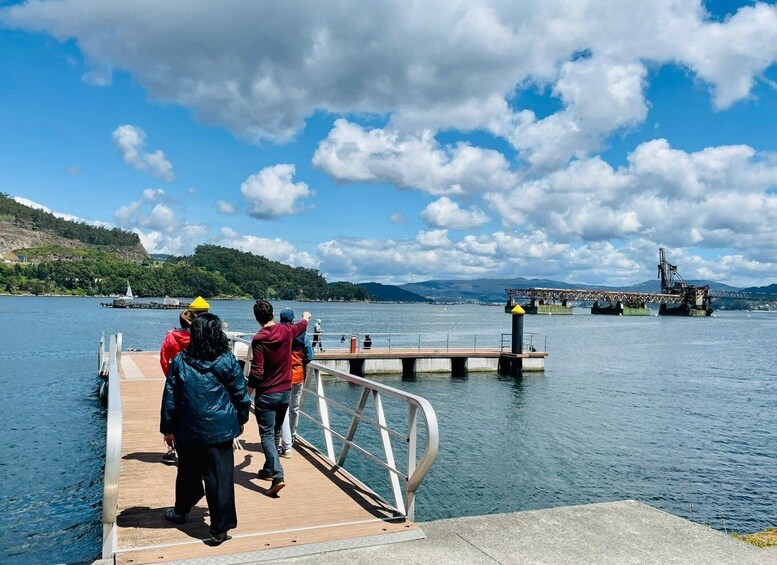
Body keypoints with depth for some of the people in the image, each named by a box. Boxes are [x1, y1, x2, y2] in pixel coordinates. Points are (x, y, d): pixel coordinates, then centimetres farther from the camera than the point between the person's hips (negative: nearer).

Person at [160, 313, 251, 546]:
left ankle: (180, 511, 42)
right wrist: (241, 419, 15)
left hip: (187, 431, 3)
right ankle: (220, 529, 2)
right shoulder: (227, 361, -7)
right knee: (220, 478, 1)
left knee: (188, 472, 23)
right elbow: (241, 394, -1)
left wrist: (168, 428, 10)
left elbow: (169, 397, 1)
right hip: (219, 430, -2)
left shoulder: (180, 361, -3)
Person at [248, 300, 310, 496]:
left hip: (266, 394, -5)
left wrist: (247, 395, -5)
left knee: (267, 435, -3)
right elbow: (301, 326, 23)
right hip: (285, 391, 5)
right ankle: (268, 470, 31)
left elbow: (256, 373, -18)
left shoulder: (258, 340, -17)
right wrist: (306, 317, 45)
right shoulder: (286, 331, -2)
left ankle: (277, 476, -16)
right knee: (275, 433, 19)